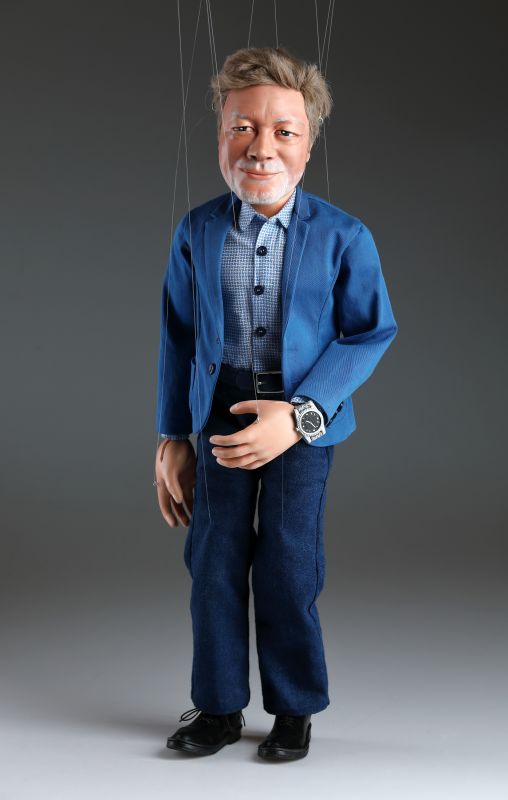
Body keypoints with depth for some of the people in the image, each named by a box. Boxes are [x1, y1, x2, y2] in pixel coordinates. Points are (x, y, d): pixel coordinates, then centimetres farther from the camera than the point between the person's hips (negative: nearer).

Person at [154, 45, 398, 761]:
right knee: (215, 561, 7)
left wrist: (299, 415, -19)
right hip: (220, 412, 3)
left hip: (305, 415, -2)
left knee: (288, 568, 4)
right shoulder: (195, 232, -3)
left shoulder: (344, 237, -11)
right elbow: (179, 336, 5)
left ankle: (294, 708, 25)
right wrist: (173, 438, 6)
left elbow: (369, 333, -7)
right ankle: (219, 705, 25)